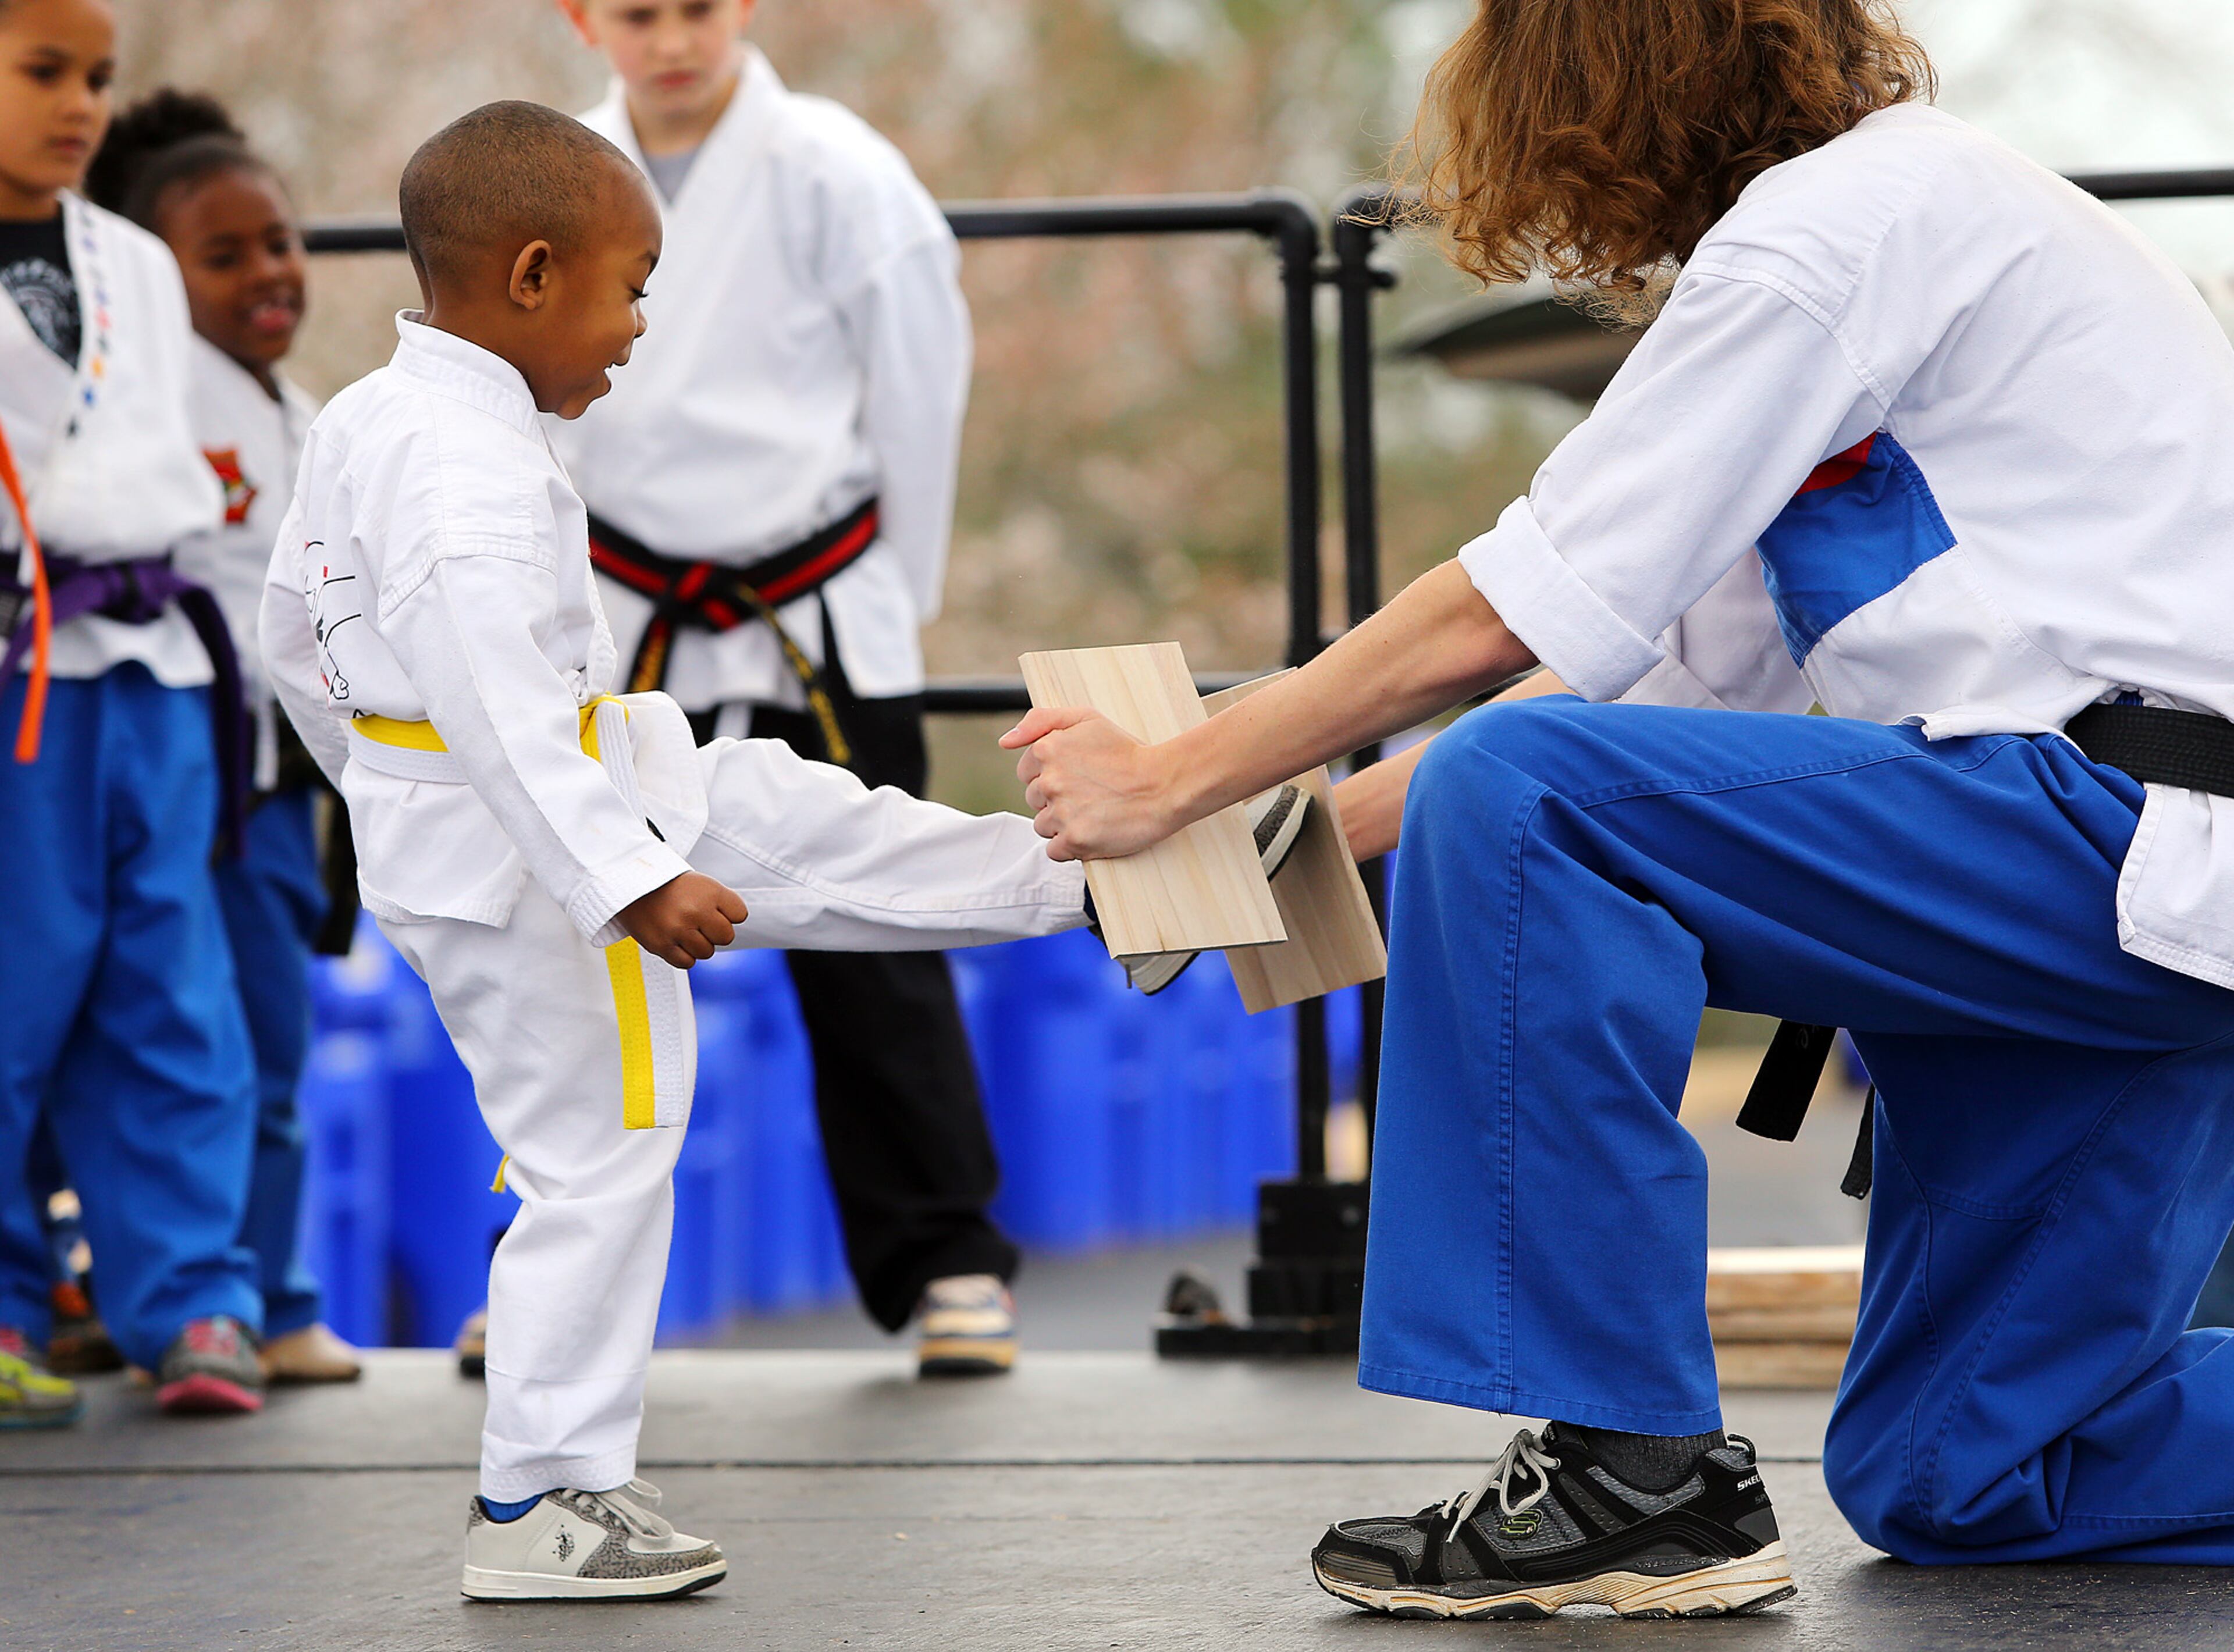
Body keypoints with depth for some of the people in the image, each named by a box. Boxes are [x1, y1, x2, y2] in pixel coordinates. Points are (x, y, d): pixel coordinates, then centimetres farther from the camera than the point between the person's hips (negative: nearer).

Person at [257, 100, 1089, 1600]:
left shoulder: (360, 423, 5)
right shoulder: (473, 471, -26)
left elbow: (302, 644, 16)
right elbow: (497, 700, -33)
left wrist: (389, 787, 29)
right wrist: (627, 883, -34)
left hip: (435, 821, 10)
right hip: (525, 865, -10)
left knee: (793, 823, 17)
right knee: (595, 1162, -2)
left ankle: (1083, 880, 31)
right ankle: (541, 1505, 5)